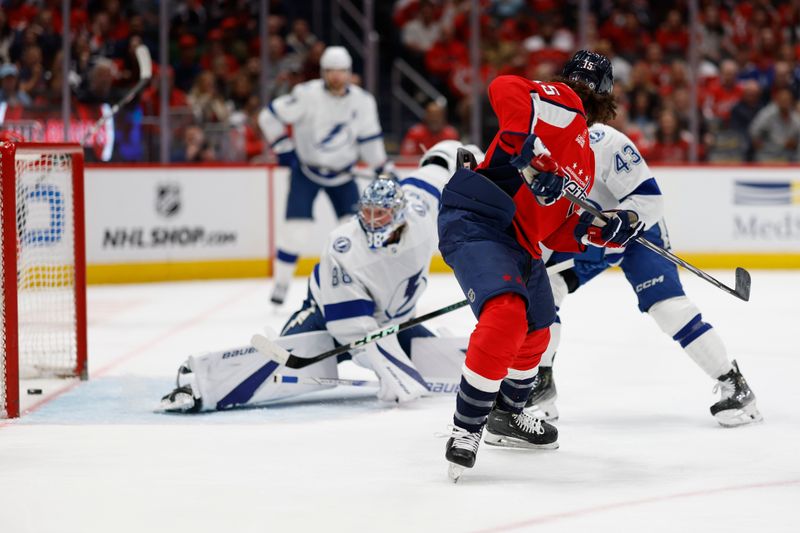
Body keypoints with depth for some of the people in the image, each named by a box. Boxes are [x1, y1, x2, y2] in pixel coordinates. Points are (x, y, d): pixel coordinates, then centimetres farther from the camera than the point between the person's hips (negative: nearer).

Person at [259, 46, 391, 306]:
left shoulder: (362, 101, -7)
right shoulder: (307, 94, -19)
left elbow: (369, 138, 5)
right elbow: (270, 117, -14)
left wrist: (382, 169, 1)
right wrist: (284, 149, -15)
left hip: (342, 172, 3)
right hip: (306, 170, -3)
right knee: (296, 226, -13)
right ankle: (281, 282, 1)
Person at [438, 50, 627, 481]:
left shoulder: (585, 160, 24)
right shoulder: (561, 104, -4)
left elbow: (558, 232, 20)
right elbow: (505, 88, -26)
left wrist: (601, 230, 3)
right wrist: (529, 151, -32)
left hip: (519, 244, 11)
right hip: (476, 220, -11)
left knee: (534, 334, 26)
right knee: (507, 314, -29)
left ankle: (506, 417, 49)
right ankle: (466, 429, -20)